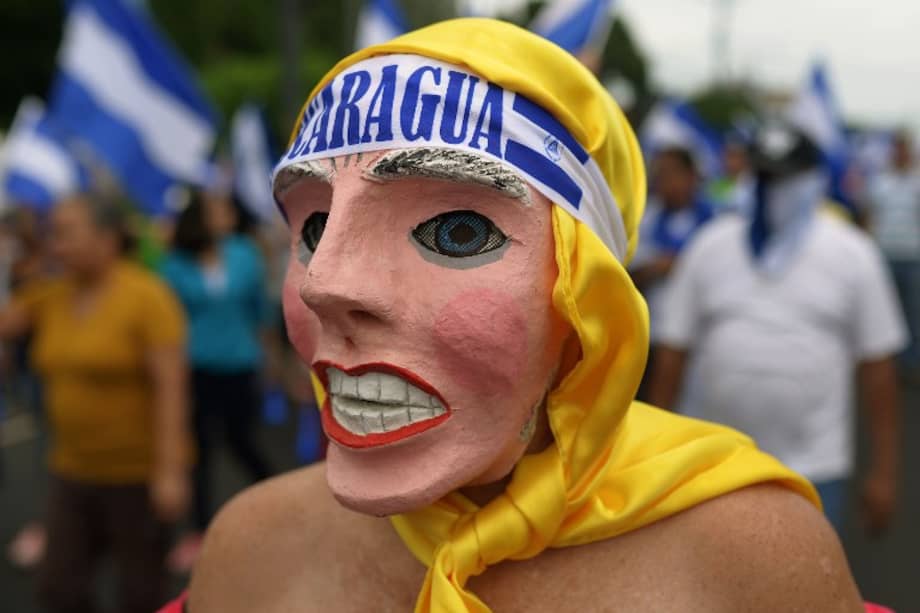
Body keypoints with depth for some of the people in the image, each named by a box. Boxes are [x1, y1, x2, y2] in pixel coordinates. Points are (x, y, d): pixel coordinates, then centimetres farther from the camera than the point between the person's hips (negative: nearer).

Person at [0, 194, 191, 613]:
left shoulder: (146, 297, -16)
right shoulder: (49, 297, 3)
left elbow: (171, 386, -19)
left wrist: (170, 470, -22)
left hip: (139, 472, -6)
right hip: (73, 471, 6)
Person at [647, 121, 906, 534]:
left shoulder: (853, 254, 0)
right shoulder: (710, 247, 3)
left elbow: (876, 368, 0)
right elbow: (672, 355, 3)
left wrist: (884, 469, -1)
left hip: (813, 469, -2)